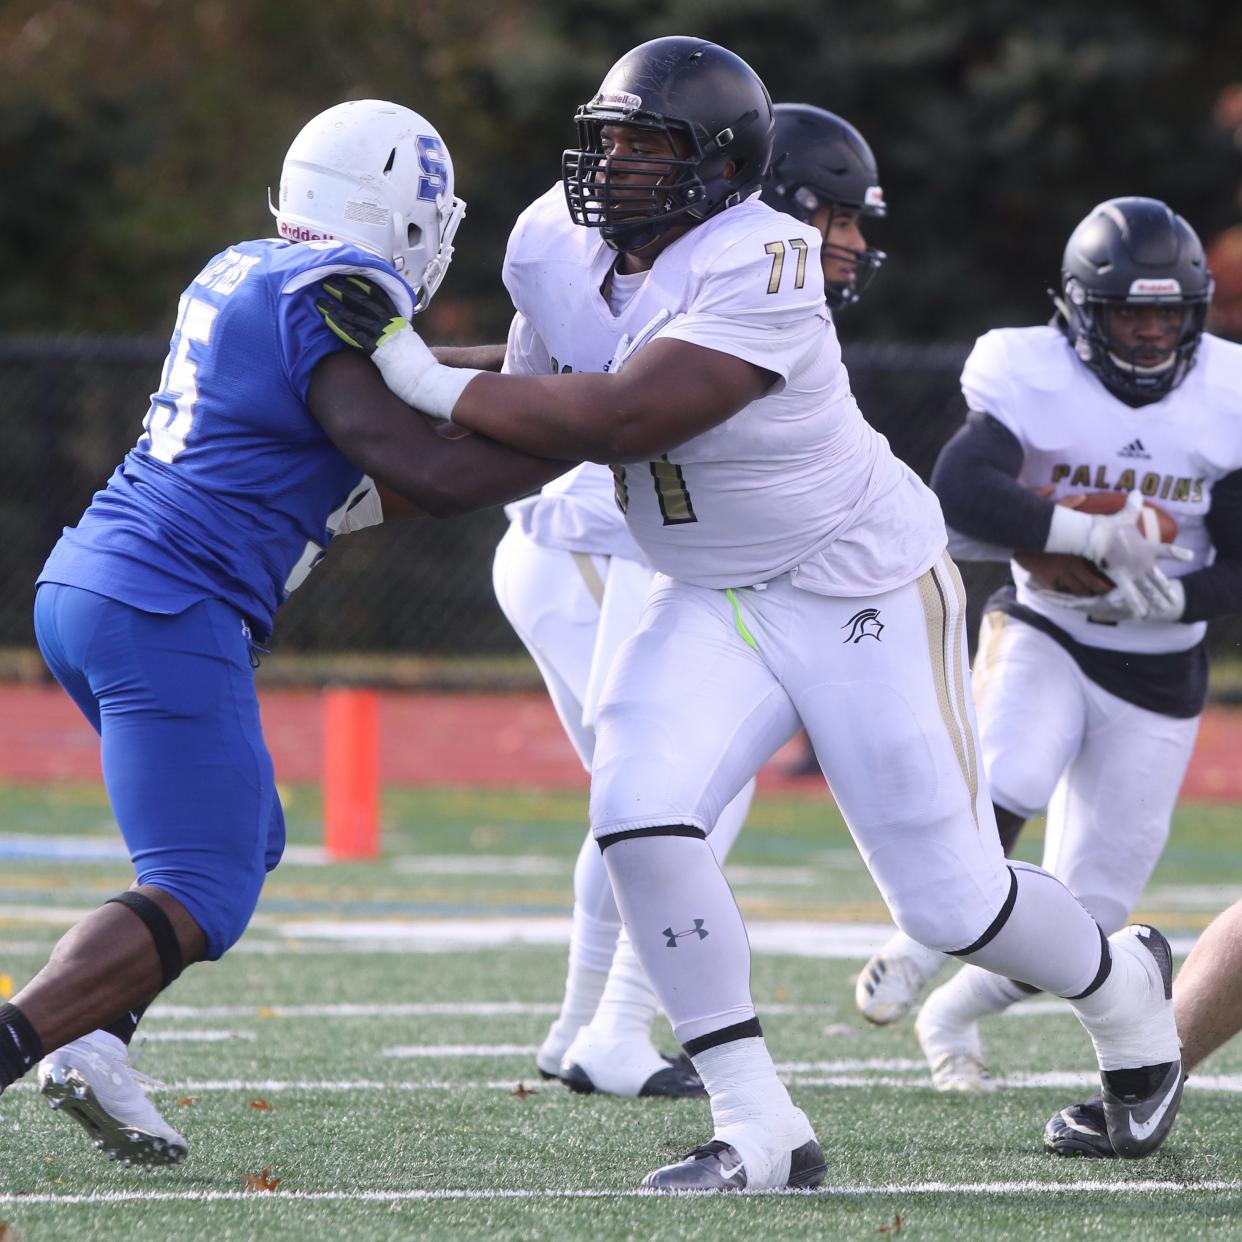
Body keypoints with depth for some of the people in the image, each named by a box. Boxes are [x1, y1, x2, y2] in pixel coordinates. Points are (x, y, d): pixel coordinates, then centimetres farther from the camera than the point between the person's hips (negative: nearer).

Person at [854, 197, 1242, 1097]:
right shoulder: (1036, 380, -14)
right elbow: (959, 490, -31)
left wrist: (1169, 594, -25)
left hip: (1156, 676, 3)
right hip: (1044, 638, -3)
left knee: (1086, 917, 1)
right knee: (1008, 784, -34)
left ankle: (954, 1015, 29)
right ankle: (920, 939, -7)